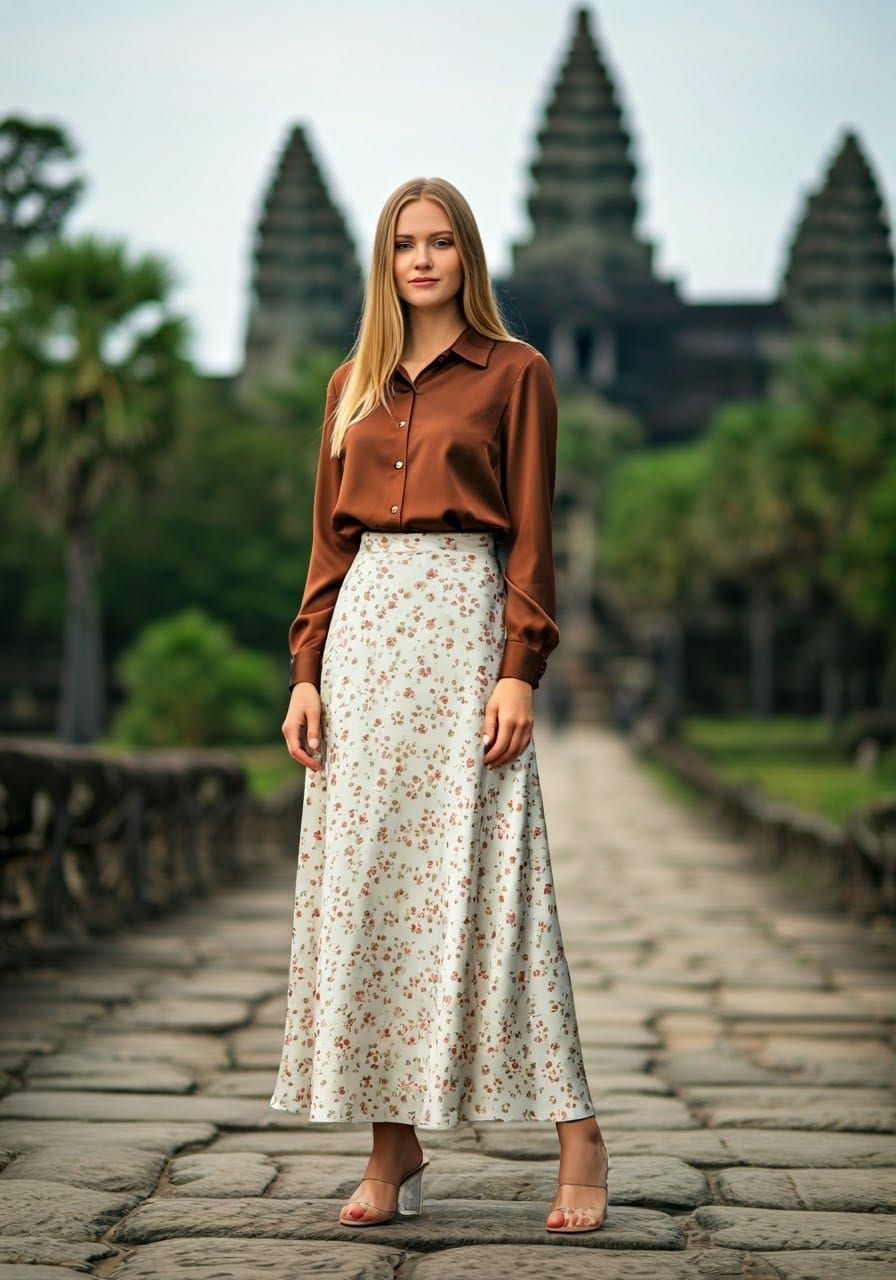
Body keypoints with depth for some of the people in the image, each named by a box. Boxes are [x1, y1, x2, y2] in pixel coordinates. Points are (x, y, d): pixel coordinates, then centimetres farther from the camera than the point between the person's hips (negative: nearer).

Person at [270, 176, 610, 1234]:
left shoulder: (515, 373, 4)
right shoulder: (354, 385, 16)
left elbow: (531, 536, -2)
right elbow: (329, 542, 16)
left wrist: (519, 671, -12)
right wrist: (307, 671, 6)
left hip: (462, 627, -5)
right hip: (361, 630, 5)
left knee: (481, 882, -9)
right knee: (363, 888, 1)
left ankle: (578, 1140, -2)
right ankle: (394, 1149, 8)